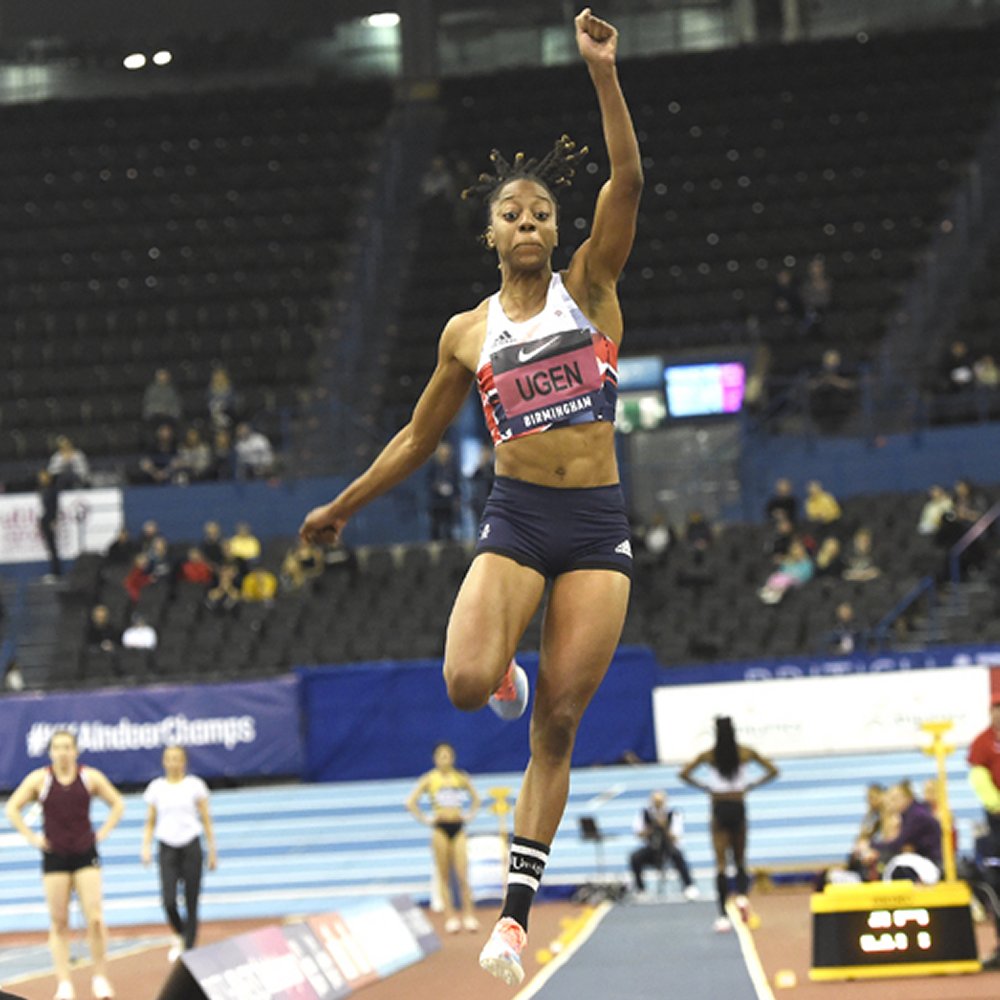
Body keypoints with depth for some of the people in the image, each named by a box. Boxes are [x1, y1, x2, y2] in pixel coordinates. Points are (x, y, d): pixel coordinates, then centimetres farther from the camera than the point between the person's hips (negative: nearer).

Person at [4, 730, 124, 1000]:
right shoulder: (40, 779, -2)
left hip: (85, 855, 0)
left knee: (95, 919, -9)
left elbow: (117, 804, 11)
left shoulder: (90, 777, 1)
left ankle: (100, 977, 5)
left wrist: (103, 833, 1)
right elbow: (12, 808, 3)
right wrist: (32, 837, -3)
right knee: (59, 922, 2)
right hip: (54, 857, 0)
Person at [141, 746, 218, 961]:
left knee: (191, 903, -2)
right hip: (167, 848, 1)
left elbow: (206, 821, 6)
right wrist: (146, 846, -4)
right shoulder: (156, 787, 7)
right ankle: (179, 935, 18)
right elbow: (150, 822, 11)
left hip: (191, 847, -1)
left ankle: (188, 949, 4)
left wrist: (212, 851, 4)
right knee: (168, 901, -12)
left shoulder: (195, 785, 3)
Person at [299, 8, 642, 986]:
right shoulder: (468, 333, 8)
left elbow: (627, 181, -10)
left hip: (598, 525, 0)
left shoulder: (589, 285, 5)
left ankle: (515, 908, 3)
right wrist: (341, 507, 22)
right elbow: (419, 436, 19)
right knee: (465, 683, -23)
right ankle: (505, 670, 16)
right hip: (515, 517, 1)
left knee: (555, 724, -3)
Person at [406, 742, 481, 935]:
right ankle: (450, 917, 1)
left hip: (458, 827, 1)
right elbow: (411, 802, 0)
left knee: (462, 875, -5)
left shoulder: (461, 777, 8)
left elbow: (475, 798, 22)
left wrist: (470, 815, 10)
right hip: (441, 827, -1)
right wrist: (425, 819, -3)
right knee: (444, 876, 0)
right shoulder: (429, 779, 1)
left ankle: (468, 916, -1)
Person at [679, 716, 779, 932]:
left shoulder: (708, 756, -3)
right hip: (738, 807, 1)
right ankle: (742, 895, -16)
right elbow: (772, 771, 3)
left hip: (719, 808, -1)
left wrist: (704, 787, 1)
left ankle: (723, 916, -7)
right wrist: (751, 785, 7)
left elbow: (684, 774, -8)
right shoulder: (746, 753, 0)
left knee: (721, 863, -1)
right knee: (740, 859, 14)